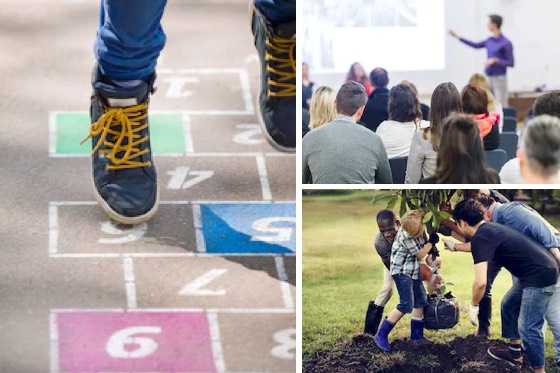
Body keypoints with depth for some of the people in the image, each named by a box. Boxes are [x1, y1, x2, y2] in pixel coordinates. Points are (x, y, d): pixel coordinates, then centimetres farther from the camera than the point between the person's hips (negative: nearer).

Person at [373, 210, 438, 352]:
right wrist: (432, 242, -5)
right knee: (406, 305, -14)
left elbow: (423, 244, 16)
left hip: (413, 271, 9)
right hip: (402, 272, -9)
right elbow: (420, 255, -15)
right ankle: (381, 335, -11)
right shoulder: (406, 236, -28)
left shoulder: (418, 228, -5)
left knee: (421, 301, 13)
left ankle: (416, 334, 24)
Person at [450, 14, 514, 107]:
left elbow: (511, 63, -10)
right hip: (488, 78, 7)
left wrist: (495, 60, -19)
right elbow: (476, 45, 25)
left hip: (499, 78, -7)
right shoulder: (490, 40, 9)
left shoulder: (506, 43, -11)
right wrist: (458, 37, 27)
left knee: (501, 108, -7)